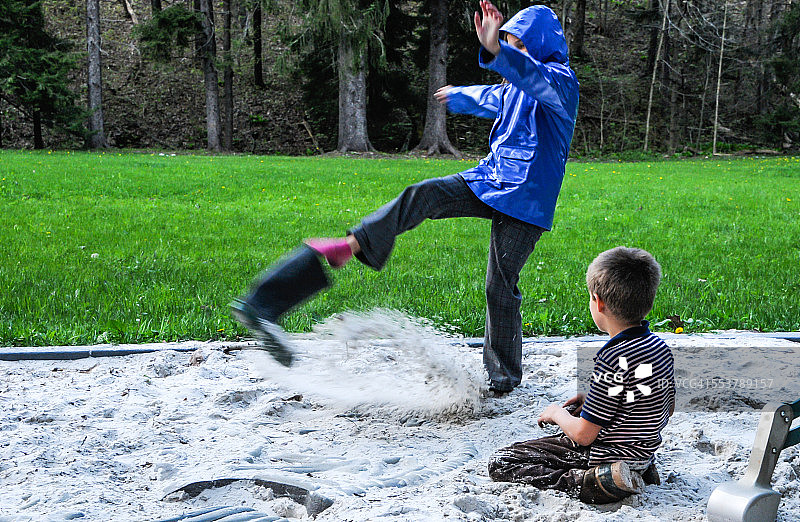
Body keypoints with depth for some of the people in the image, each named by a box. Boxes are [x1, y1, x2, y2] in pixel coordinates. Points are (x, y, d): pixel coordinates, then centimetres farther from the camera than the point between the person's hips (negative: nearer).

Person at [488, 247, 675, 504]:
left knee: (500, 463, -3)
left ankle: (585, 481, -17)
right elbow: (668, 409, 13)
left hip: (606, 455, -8)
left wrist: (556, 413, -1)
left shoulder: (613, 360, -28)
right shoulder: (660, 346, -3)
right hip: (644, 452, 8)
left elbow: (583, 435, -23)